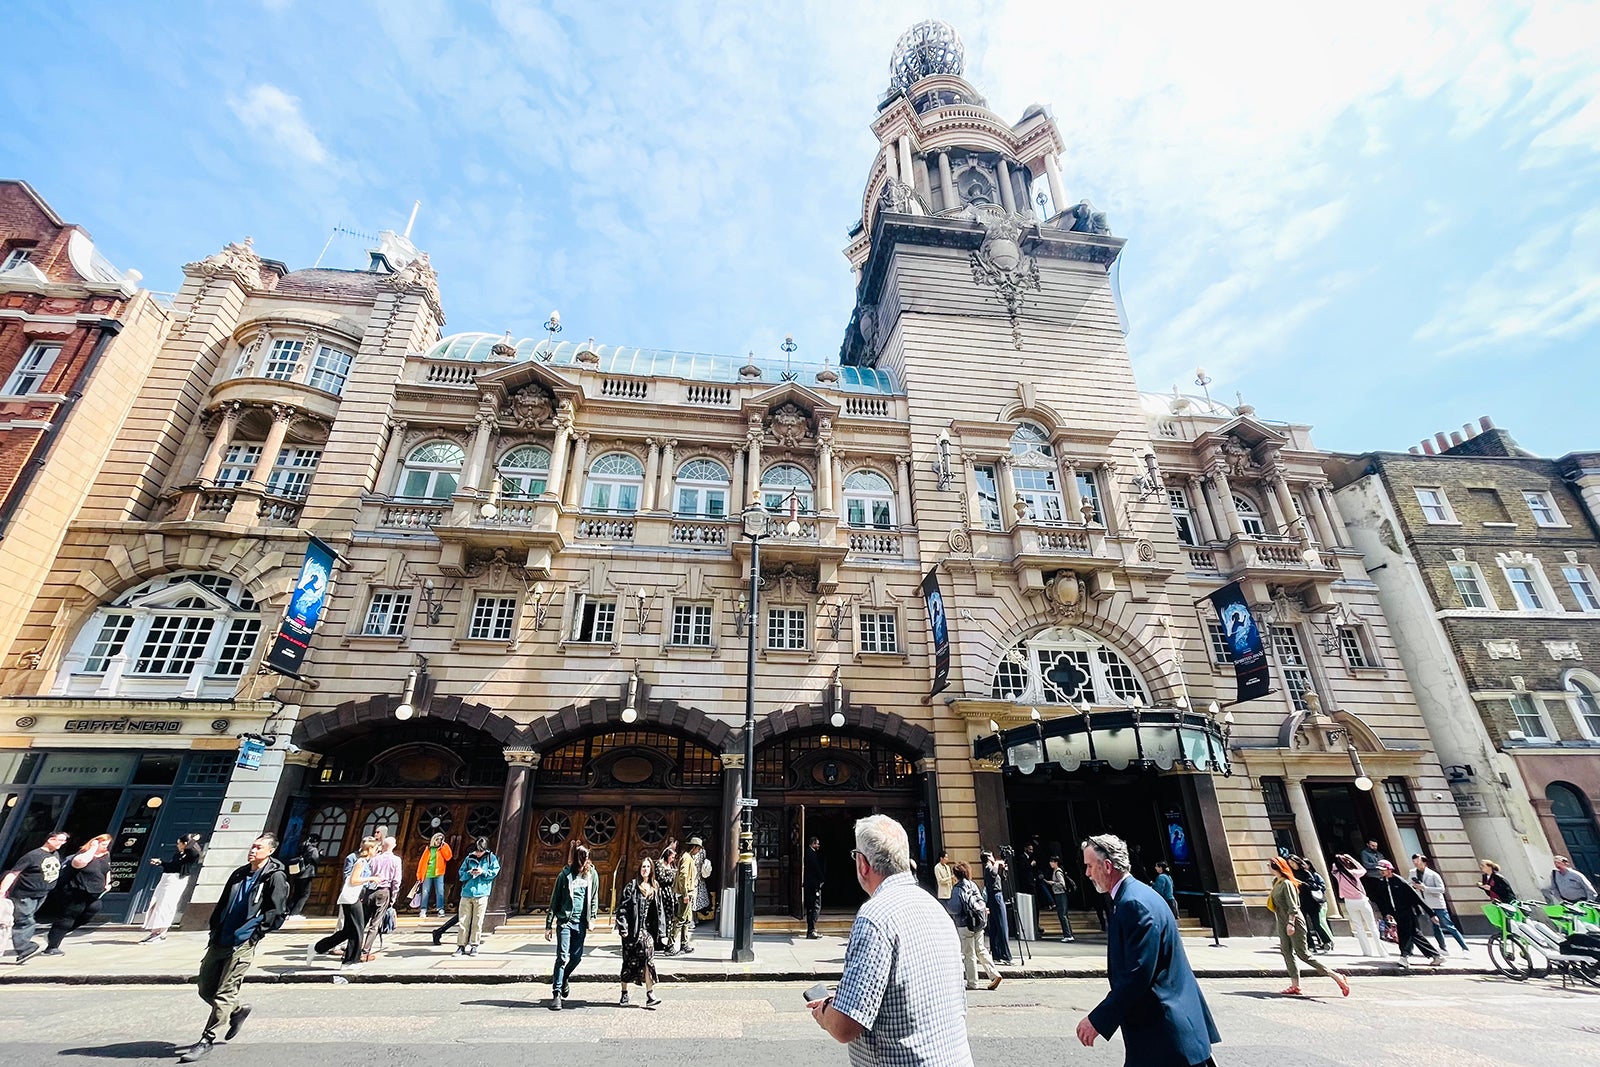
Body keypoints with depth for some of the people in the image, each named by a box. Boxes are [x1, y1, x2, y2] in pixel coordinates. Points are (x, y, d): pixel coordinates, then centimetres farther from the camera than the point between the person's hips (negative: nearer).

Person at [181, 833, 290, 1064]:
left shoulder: (275, 877, -11)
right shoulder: (239, 874, 13)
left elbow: (277, 912, -13)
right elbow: (222, 904, 21)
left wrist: (252, 932, -14)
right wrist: (214, 929, 10)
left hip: (243, 943, -8)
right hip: (220, 940, 8)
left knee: (224, 994, -3)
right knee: (205, 988, 13)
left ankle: (206, 1040, 11)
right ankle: (238, 1011, 34)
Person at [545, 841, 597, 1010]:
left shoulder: (591, 874, 3)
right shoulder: (565, 875, -5)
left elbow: (594, 898, 10)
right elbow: (554, 900, -1)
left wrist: (592, 918, 3)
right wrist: (549, 925, -1)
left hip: (581, 922, 3)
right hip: (564, 920, -3)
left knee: (576, 957, 8)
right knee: (562, 957, -7)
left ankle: (563, 977, 37)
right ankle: (556, 994, 3)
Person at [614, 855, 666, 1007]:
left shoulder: (655, 889, 11)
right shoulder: (632, 886, -2)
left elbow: (659, 912, 13)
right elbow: (622, 908, -6)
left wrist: (662, 932, 8)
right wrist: (622, 927, -14)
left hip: (648, 929, 3)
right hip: (632, 930, -3)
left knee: (648, 959, -8)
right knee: (629, 961, 7)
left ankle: (650, 994, -8)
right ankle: (624, 993, 23)